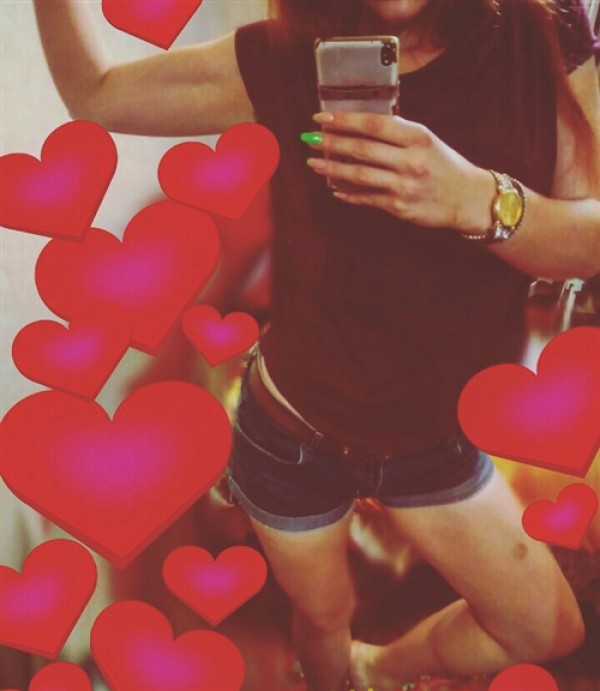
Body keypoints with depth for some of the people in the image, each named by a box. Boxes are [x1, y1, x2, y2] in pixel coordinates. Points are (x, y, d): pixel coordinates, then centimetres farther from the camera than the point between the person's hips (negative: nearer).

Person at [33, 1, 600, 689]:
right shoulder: (286, 58, -13)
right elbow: (92, 94, -5)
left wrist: (477, 199, -38)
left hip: (435, 434, 2)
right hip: (293, 432, -1)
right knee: (325, 616, 20)